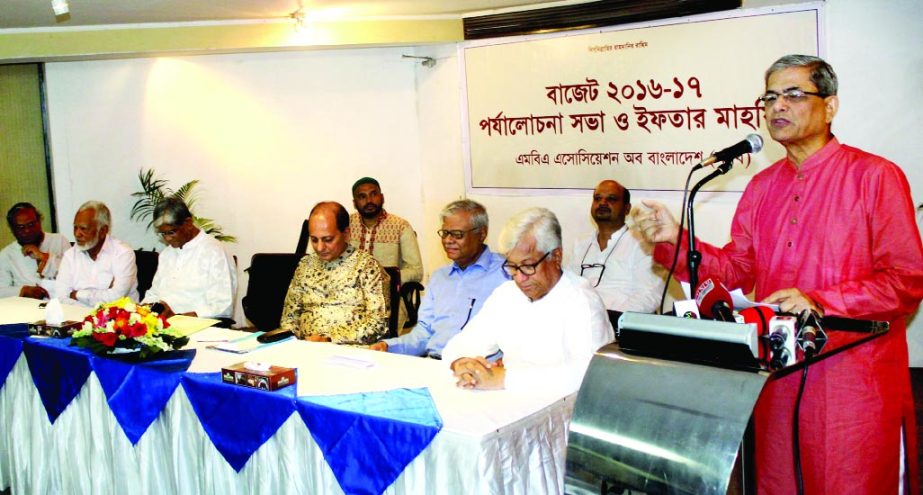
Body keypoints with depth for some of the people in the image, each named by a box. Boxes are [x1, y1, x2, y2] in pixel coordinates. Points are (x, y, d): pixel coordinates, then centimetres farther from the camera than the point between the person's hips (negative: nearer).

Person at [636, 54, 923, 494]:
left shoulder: (875, 176, -6)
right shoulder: (762, 186, 12)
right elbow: (737, 269, 11)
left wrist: (821, 302, -22)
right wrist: (676, 240, -4)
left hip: (855, 379, -5)